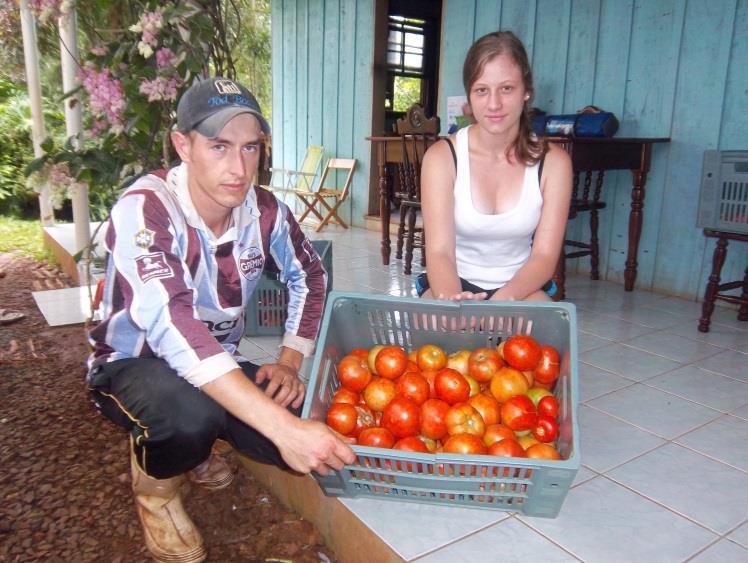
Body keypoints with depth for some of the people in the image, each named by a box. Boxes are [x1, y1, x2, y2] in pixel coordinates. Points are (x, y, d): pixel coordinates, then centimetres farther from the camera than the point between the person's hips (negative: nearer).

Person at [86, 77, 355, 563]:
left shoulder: (264, 211, -11)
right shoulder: (144, 209, -27)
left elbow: (309, 277, 5)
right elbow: (172, 328, -42)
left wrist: (290, 361, -12)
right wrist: (282, 426, -49)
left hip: (218, 367, 5)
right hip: (131, 365, -4)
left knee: (315, 437, -16)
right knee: (190, 414, -38)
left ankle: (201, 443, 16)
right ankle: (154, 485, 1)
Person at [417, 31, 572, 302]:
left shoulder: (553, 161, -7)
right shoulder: (442, 156, -11)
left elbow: (544, 256, -11)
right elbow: (439, 251, -19)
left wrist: (504, 299, -32)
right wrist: (452, 299, -42)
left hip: (520, 287, 1)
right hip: (454, 283, -1)